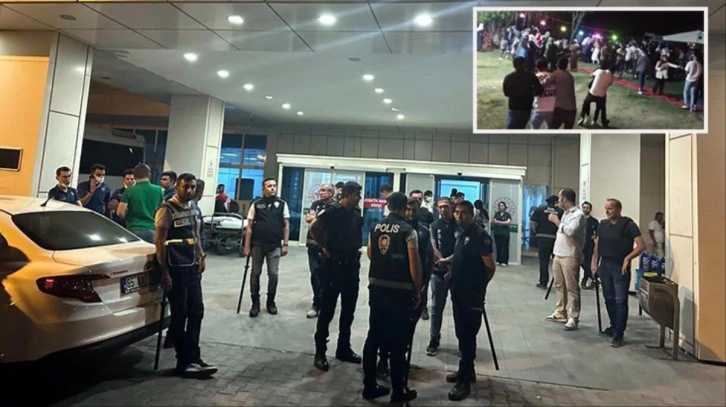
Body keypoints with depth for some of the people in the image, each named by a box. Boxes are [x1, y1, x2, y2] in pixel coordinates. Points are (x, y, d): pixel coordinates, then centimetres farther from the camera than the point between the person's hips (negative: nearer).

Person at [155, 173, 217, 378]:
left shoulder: (192, 209, 14)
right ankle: (185, 361, 11)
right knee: (179, 314, 1)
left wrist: (201, 257, 13)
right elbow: (159, 243, -13)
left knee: (196, 311, 9)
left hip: (192, 267, 8)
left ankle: (192, 359, 18)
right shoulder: (167, 209, -9)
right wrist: (164, 273, -16)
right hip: (175, 268, -8)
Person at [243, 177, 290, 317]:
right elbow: (249, 226, 2)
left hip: (275, 245, 0)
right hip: (257, 244, 0)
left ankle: (270, 301, 22)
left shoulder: (282, 204, 3)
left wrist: (285, 244, -1)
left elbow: (286, 226, 4)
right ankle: (255, 303, 21)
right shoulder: (256, 204, 2)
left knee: (273, 274, 4)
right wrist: (247, 246, -2)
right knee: (255, 273, 8)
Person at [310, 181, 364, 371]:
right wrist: (324, 247, -12)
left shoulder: (356, 212, 8)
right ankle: (320, 353, 11)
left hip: (352, 264, 7)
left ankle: (344, 349, 26)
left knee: (348, 310, 13)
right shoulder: (332, 211, -13)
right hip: (334, 264, -7)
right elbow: (313, 227, -20)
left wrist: (357, 250, 10)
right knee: (327, 310, 0)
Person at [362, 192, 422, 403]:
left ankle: (369, 386, 21)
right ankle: (398, 391, 17)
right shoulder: (408, 230, -10)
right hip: (400, 290, -5)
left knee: (374, 336, 12)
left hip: (376, 286, 5)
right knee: (398, 341, 6)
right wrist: (417, 291, -1)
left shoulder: (375, 227, 6)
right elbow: (414, 264, -12)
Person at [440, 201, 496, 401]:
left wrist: (480, 285, -3)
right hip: (458, 292, 9)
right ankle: (467, 371, 32)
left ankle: (464, 381, 7)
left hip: (472, 295, -9)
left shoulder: (480, 235, -17)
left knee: (468, 336, -2)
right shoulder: (461, 233, 10)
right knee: (461, 334, 17)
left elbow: (490, 267, -16)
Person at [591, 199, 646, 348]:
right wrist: (594, 263, 7)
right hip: (604, 265, 6)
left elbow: (641, 245, -12)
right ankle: (614, 326, 30)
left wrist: (627, 258, -20)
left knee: (620, 300, -4)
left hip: (620, 266, -6)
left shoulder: (628, 224, -7)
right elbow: (597, 245, 15)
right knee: (608, 298, 14)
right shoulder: (603, 224, 10)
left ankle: (618, 334, 0)